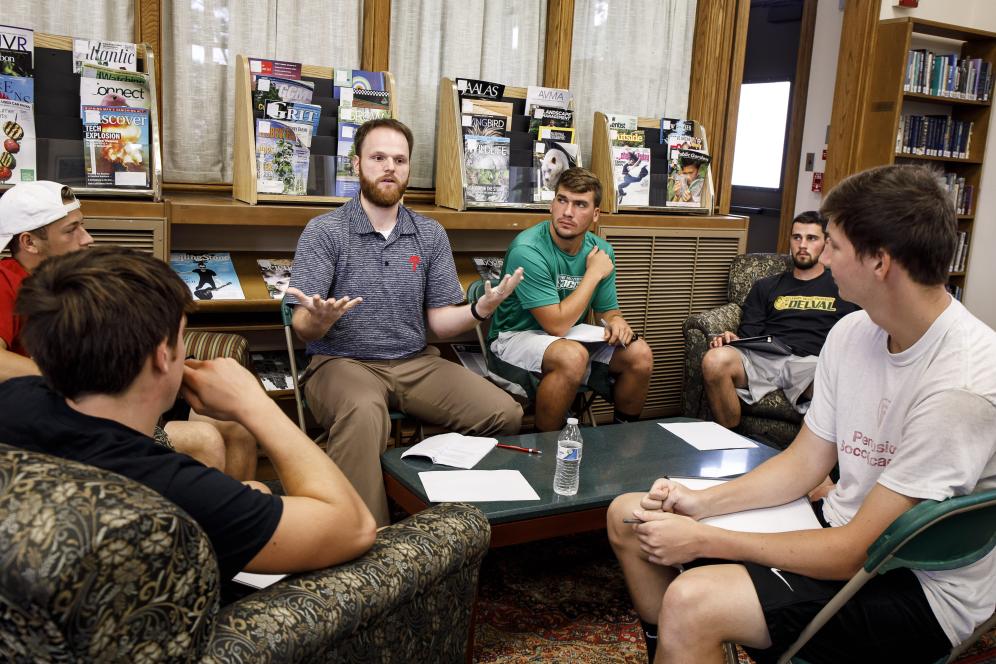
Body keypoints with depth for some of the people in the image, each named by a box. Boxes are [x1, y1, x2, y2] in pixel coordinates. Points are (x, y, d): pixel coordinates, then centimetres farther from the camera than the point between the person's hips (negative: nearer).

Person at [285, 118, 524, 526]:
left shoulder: (431, 235, 8)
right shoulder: (324, 231, -3)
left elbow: (439, 321, 7)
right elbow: (303, 328, -7)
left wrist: (480, 309, -15)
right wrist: (319, 319, -31)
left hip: (416, 362, 4)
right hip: (343, 361, -4)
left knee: (507, 414, -17)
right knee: (364, 415, -40)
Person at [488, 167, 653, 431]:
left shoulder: (600, 250, -2)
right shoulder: (527, 250, -24)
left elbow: (607, 310, 8)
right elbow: (557, 325, -26)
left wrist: (616, 321, -18)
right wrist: (594, 274, -19)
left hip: (572, 336, 7)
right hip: (517, 335, -6)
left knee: (640, 354, -12)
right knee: (573, 356, -36)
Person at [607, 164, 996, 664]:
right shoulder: (852, 332, -2)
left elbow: (856, 553, -24)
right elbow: (804, 462, 5)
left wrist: (704, 540, -21)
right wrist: (703, 503, -9)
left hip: (922, 589, -7)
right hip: (847, 529, 8)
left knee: (691, 602, -31)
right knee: (627, 515, 4)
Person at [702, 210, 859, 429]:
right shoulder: (765, 287, 28)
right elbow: (747, 336, 20)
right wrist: (731, 338, -4)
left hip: (811, 362, -2)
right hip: (763, 358, 2)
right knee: (715, 360, -32)